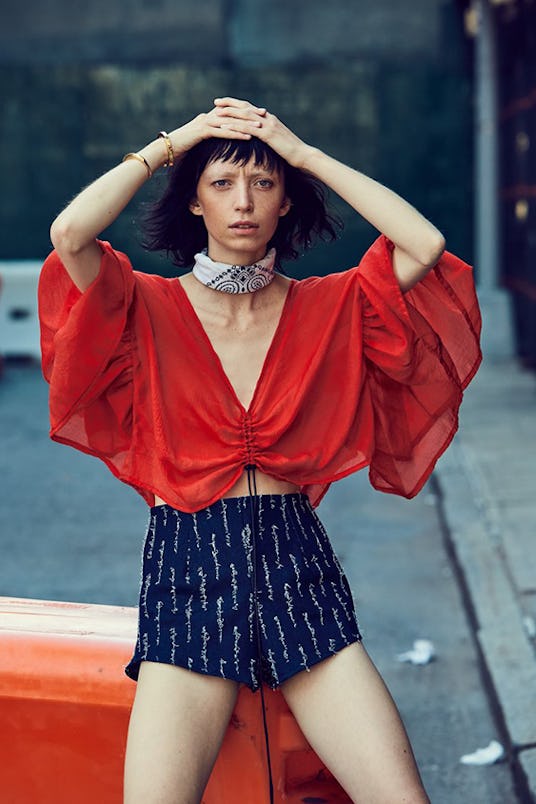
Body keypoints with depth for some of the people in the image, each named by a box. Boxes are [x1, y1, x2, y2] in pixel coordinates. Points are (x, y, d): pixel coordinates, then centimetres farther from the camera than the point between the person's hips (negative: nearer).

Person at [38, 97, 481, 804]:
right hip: (187, 567, -1)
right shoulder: (149, 308, 4)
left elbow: (425, 246, -7)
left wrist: (306, 153, -1)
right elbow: (70, 234, -15)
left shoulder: (330, 308, 9)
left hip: (298, 564, 2)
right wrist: (170, 144, -3)